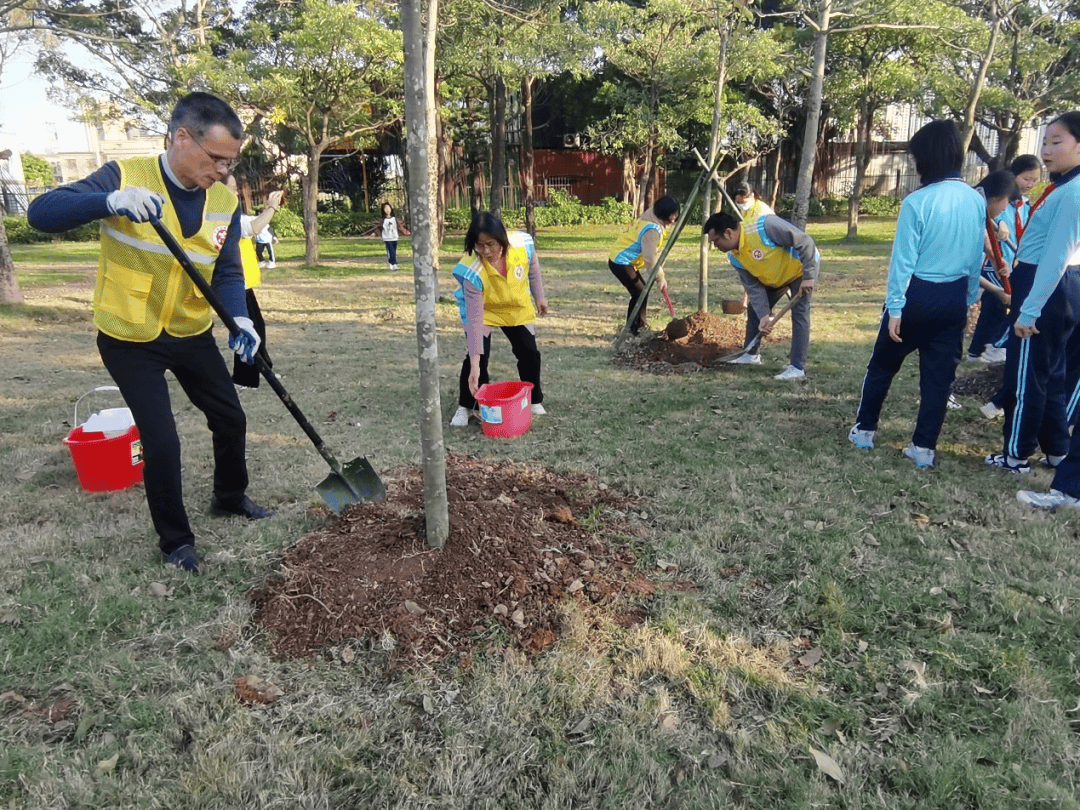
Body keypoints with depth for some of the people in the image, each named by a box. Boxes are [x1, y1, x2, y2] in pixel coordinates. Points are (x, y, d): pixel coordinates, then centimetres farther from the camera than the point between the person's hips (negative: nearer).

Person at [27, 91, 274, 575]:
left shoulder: (225, 203, -6)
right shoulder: (126, 177, -18)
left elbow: (227, 274, -5)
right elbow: (41, 213, -27)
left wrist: (240, 319, -25)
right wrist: (110, 201, -45)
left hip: (190, 334, 5)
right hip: (129, 340, -5)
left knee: (230, 418, 13)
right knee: (161, 440, -7)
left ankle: (230, 497, 40)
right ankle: (175, 539, 15)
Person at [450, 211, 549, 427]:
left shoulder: (523, 245, -30)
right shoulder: (472, 271, -37)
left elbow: (533, 270, -4)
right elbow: (475, 318, -35)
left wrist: (539, 297, 7)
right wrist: (475, 365, -37)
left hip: (517, 309, 3)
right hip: (483, 312, -3)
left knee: (529, 353, 3)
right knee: (477, 357, -14)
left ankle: (535, 401, 25)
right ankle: (465, 407, 8)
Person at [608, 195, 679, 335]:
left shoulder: (656, 224, 5)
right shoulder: (651, 230, -26)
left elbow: (654, 253, 12)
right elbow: (650, 259, -25)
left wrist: (661, 273, 7)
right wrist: (660, 278, -14)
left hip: (627, 261, 10)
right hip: (620, 262, -10)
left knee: (642, 291, 13)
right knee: (639, 293, -9)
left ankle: (641, 323, 23)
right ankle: (633, 330, -1)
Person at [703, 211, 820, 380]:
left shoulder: (764, 226, -36)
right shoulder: (734, 257, -13)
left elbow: (804, 241, -32)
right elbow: (754, 288, -11)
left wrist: (808, 277, -32)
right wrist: (764, 316, -22)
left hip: (802, 267, -7)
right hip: (775, 276, 7)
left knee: (799, 313, -16)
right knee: (754, 308, 8)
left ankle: (797, 368, -14)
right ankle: (752, 354, 26)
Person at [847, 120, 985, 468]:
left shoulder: (918, 201, -16)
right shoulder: (976, 200, 2)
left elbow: (903, 259, -15)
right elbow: (977, 259, 9)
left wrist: (894, 307, -11)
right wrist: (968, 300, 18)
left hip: (917, 295, -5)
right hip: (954, 298, 5)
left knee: (883, 364, 13)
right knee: (939, 374, 9)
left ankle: (864, 429, 24)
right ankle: (924, 447, 14)